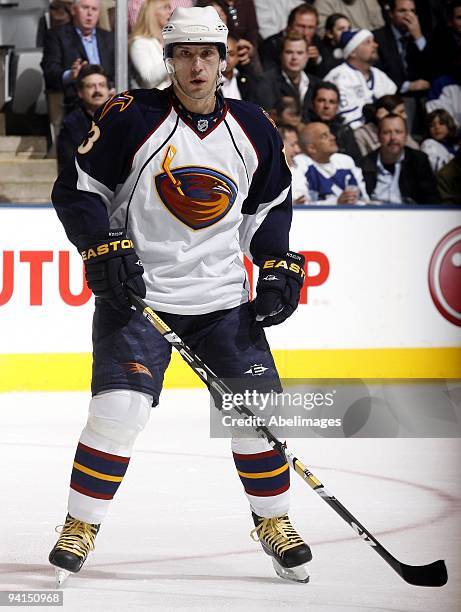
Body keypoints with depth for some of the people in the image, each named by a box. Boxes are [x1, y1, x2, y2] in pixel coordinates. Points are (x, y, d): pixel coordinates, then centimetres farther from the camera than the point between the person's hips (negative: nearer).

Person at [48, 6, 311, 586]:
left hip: (222, 300, 4)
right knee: (120, 406, -16)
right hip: (137, 293, -3)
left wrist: (278, 267, 5)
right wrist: (103, 248, -18)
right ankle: (79, 528, 0)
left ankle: (273, 521, 19)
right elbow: (76, 190, -6)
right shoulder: (132, 118, -9)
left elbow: (271, 205, 17)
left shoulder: (252, 129, 4)